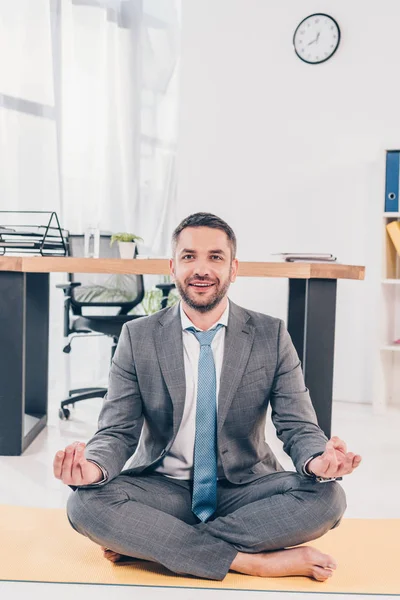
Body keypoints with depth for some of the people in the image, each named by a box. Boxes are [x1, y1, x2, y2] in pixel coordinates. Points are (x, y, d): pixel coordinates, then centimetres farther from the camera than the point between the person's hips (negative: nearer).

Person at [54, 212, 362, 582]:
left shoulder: (272, 336, -3)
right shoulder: (138, 338, -2)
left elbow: (298, 427, -5)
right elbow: (118, 432, -5)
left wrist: (318, 461, -29)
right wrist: (93, 466, -29)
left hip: (244, 489, 1)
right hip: (163, 490, 0)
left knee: (327, 498, -26)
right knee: (86, 502, -27)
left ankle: (146, 543, -19)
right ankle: (254, 561, -23)